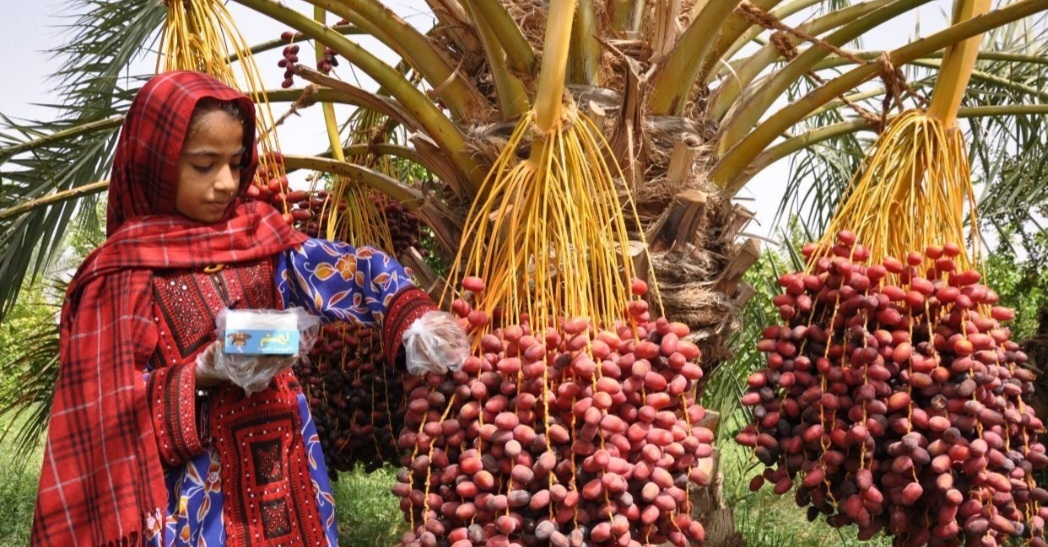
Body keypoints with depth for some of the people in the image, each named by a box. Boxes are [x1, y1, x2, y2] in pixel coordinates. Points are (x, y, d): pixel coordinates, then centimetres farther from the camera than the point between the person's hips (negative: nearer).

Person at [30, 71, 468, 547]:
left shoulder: (259, 232, 4)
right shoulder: (123, 272, -9)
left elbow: (344, 270, -8)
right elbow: (111, 408, -9)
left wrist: (414, 319, -26)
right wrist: (203, 374, -23)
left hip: (283, 465, 5)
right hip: (196, 485, -4)